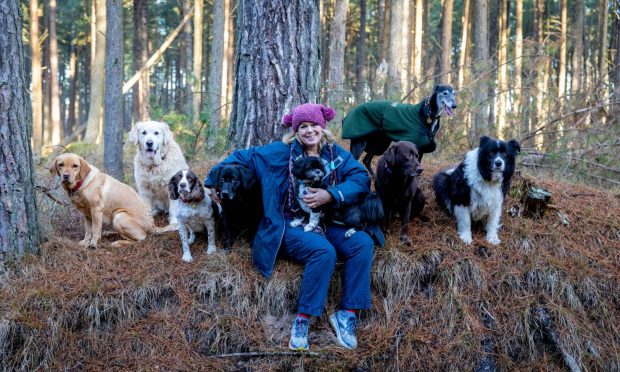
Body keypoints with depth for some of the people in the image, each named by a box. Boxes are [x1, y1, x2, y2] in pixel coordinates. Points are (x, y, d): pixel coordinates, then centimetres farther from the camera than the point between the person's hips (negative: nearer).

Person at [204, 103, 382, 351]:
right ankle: (302, 320, -23)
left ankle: (347, 314, -18)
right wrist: (215, 181, 5)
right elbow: (241, 157, 8)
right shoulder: (280, 152, 0)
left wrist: (330, 196, -20)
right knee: (324, 251, -34)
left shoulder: (336, 153, 6)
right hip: (290, 225, -4)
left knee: (364, 243, -22)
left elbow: (361, 179, -7)